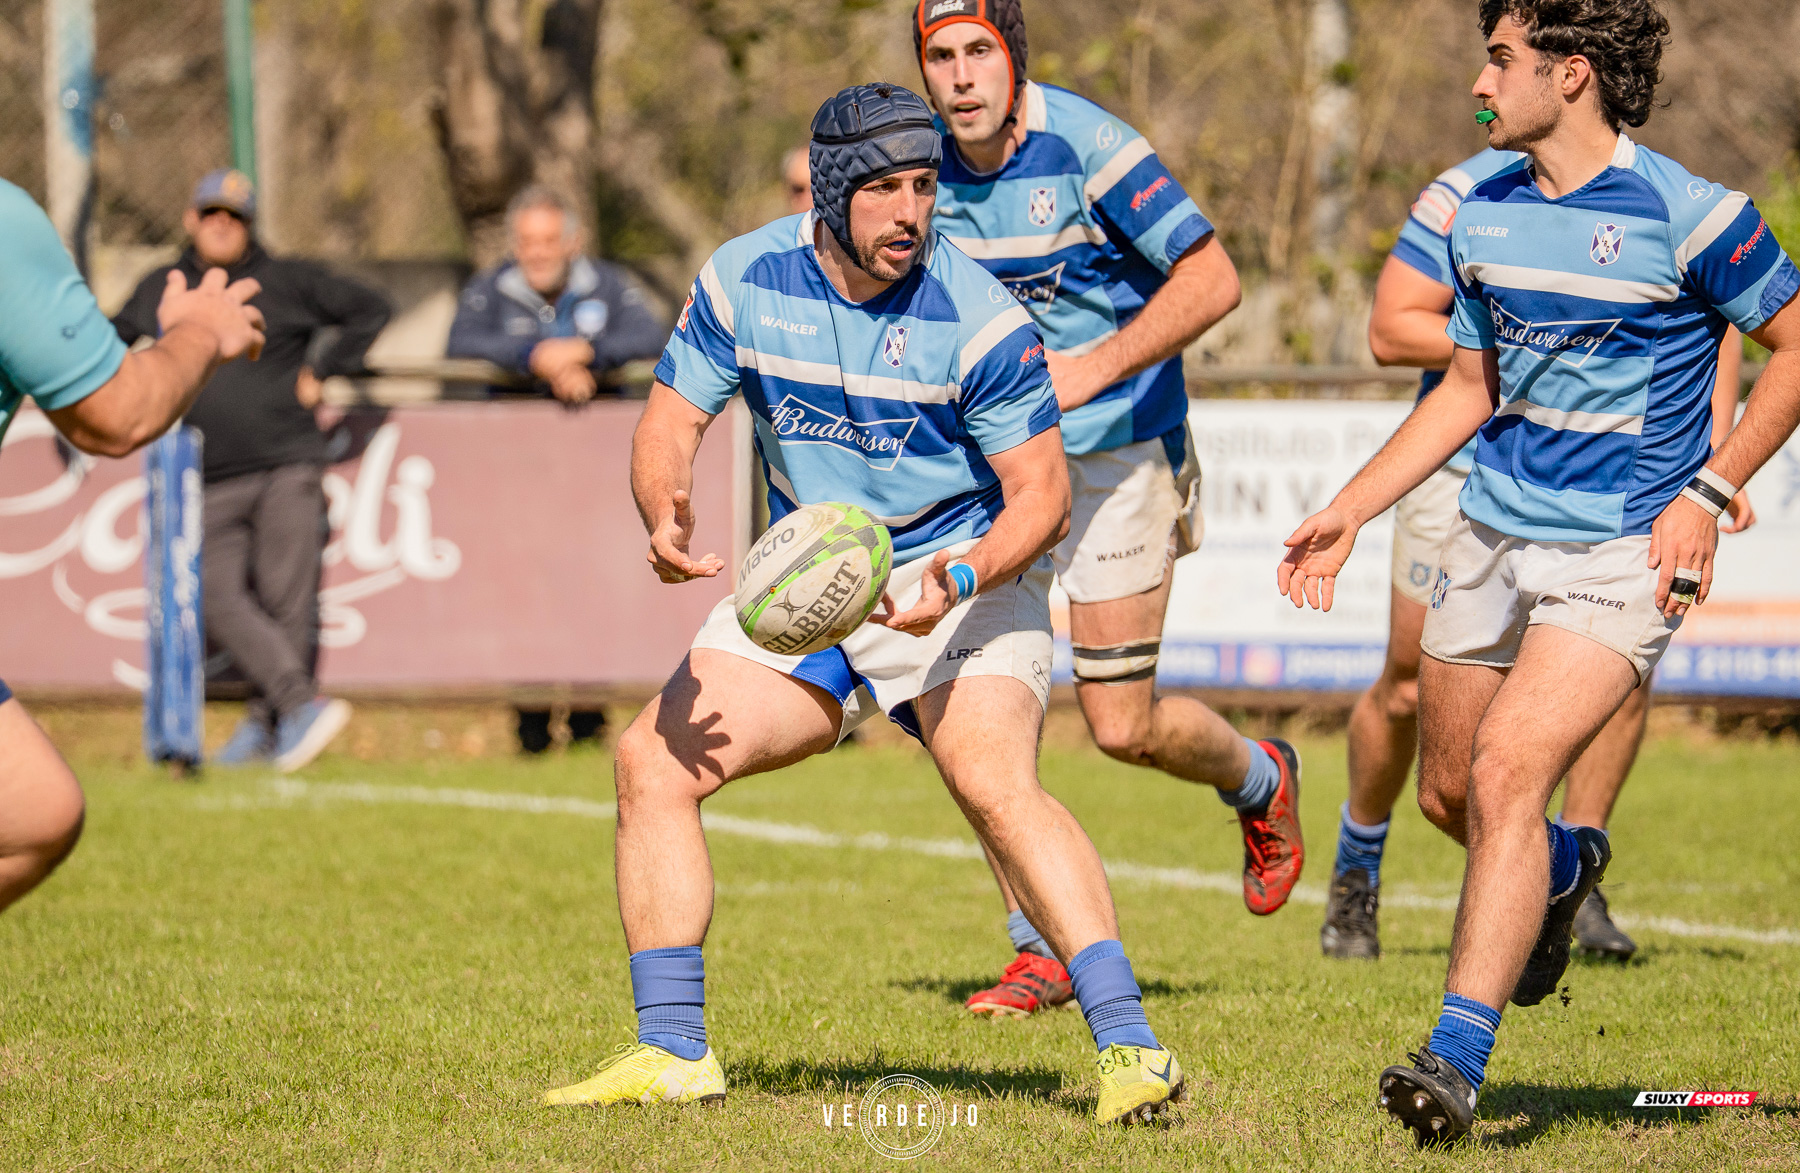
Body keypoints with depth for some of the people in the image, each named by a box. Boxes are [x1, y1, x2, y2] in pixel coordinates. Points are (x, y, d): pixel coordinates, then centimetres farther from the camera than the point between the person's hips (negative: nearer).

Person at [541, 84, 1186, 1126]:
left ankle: (1129, 1043, -29)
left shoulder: (977, 319, -19)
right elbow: (672, 420, -1)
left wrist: (959, 580, -36)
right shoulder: (745, 281, -7)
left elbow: (1042, 492, -17)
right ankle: (673, 1053, 5)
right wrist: (664, 515, -24)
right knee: (654, 760, -5)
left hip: (964, 578, -5)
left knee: (997, 786, -29)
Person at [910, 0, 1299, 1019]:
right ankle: (1041, 954, 6)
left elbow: (1213, 280, -21)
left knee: (1124, 727, -3)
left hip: (1117, 451, -5)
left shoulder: (1084, 144, -19)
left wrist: (1094, 367, -29)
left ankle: (1261, 781, 31)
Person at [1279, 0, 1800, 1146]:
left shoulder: (1687, 214, -13)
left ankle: (1458, 1058, -21)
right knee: (1451, 792, 14)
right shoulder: (1484, 216, 7)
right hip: (1493, 534, 7)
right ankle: (1565, 870, 49)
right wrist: (1348, 512, 14)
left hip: (1622, 555, -7)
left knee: (1510, 770, -21)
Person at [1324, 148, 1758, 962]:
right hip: (1467, 465, -2)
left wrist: (1716, 452, -2)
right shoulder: (1463, 200, -15)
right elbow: (1389, 331, -16)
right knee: (1410, 689, 4)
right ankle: (1356, 872, 29)